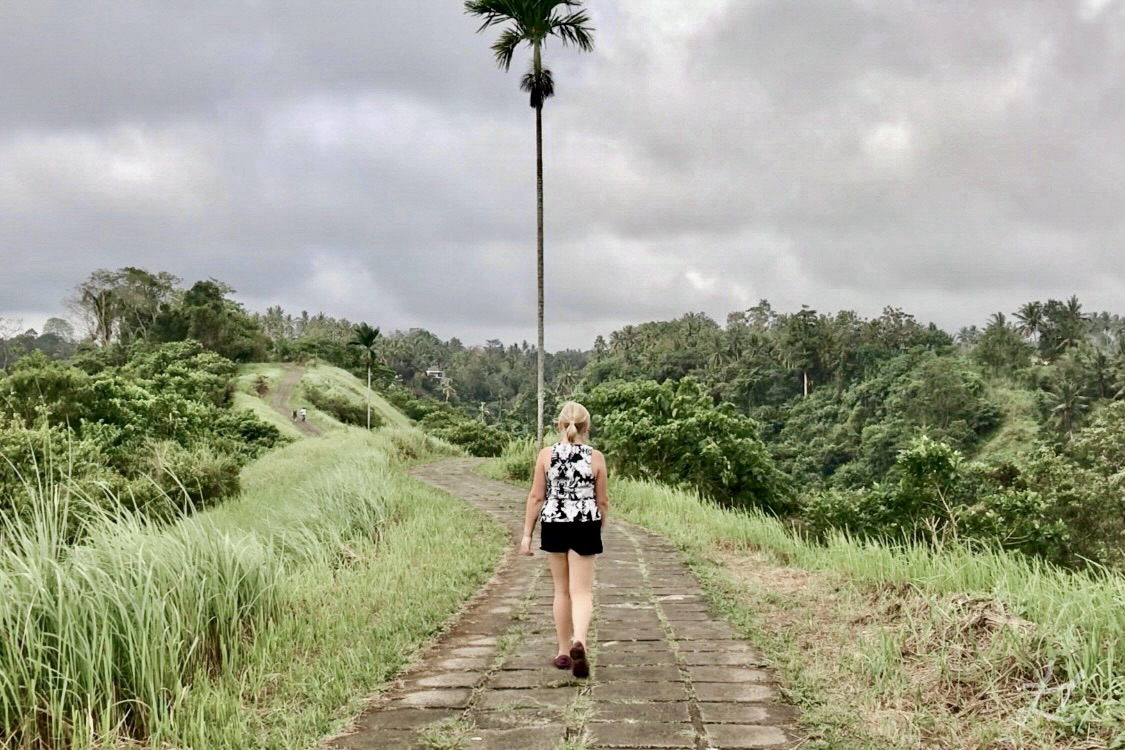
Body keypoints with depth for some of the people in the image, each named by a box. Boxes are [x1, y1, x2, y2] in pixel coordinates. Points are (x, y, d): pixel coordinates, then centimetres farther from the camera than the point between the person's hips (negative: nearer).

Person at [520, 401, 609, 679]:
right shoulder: (596, 457, -4)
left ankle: (564, 651, 21)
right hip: (585, 528, -1)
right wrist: (598, 526, 20)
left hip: (553, 526, 1)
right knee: (581, 591, 1)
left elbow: (536, 497, -3)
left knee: (562, 590, 15)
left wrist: (527, 533, 3)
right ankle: (579, 642, -23)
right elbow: (602, 501, 2)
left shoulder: (546, 455, -3)